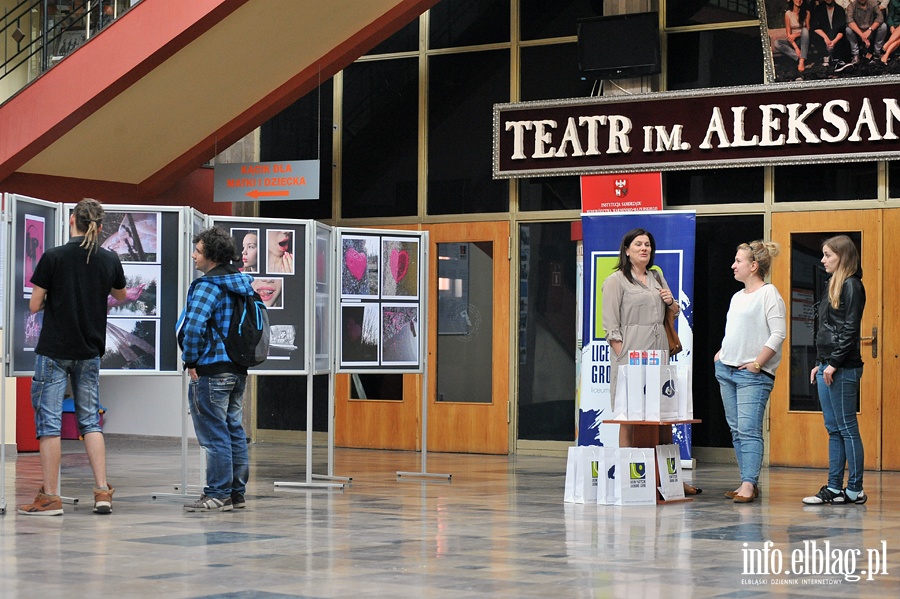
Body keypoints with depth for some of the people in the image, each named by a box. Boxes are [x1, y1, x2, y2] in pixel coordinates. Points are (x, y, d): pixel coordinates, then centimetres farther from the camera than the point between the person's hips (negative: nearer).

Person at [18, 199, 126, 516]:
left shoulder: (53, 258, -11)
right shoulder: (110, 260, 0)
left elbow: (34, 305, -8)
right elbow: (121, 296, 19)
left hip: (54, 350, -4)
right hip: (90, 352, 4)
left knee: (49, 421, 1)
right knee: (91, 421, 11)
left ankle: (50, 497, 1)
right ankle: (102, 491, 5)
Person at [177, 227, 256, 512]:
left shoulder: (207, 286, -15)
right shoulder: (243, 283, 13)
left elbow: (194, 326, -26)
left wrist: (191, 361, -13)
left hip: (211, 370, -9)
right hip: (239, 370, 9)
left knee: (214, 435, -4)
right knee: (234, 432, 13)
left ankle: (218, 495, -2)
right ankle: (237, 493, 17)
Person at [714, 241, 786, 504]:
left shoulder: (768, 293, -7)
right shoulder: (737, 297, 18)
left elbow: (778, 333, -15)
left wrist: (757, 364, -16)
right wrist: (721, 355, 14)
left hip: (753, 374, -9)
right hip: (726, 371, 9)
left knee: (748, 429, -13)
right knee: (736, 430, 7)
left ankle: (748, 485, -16)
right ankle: (749, 482, 10)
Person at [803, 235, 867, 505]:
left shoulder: (851, 286, -9)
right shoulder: (832, 285, 18)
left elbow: (850, 329, -15)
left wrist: (834, 363, -18)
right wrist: (819, 363, 17)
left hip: (843, 369, -9)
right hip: (827, 367, 9)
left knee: (847, 428, -5)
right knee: (834, 430, 9)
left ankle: (855, 490, 0)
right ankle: (834, 488, 12)